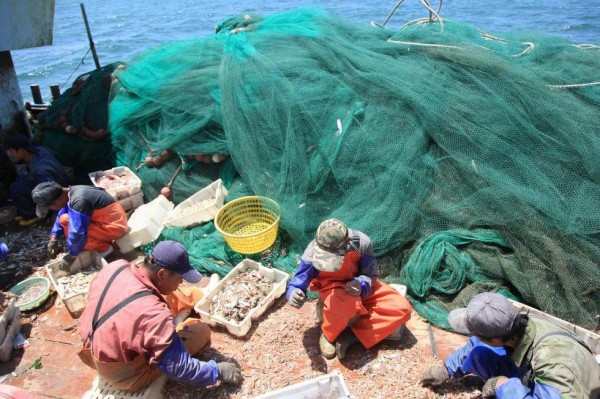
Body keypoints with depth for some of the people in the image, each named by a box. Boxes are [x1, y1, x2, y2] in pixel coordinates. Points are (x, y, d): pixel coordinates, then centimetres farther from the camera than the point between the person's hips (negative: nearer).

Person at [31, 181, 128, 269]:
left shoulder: (79, 201, -28)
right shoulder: (72, 192, 0)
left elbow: (78, 233, -25)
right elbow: (61, 215, 16)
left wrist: (71, 256, -12)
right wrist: (54, 238, 12)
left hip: (114, 226, -9)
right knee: (65, 219, 8)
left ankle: (103, 248, -1)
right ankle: (101, 240, 11)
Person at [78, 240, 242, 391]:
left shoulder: (115, 267, -18)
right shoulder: (153, 314, -38)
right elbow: (179, 367, -26)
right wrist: (217, 371, -11)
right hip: (125, 375, -6)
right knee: (201, 331, -4)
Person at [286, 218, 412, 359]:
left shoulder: (361, 243, -29)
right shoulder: (312, 253, -31)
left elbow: (371, 274, -13)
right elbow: (298, 283, -23)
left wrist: (361, 285, -35)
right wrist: (294, 294, -47)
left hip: (357, 284, 3)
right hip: (331, 285, -3)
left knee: (402, 308, -16)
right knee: (345, 304, -41)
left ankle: (350, 336, -15)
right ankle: (328, 335, -8)